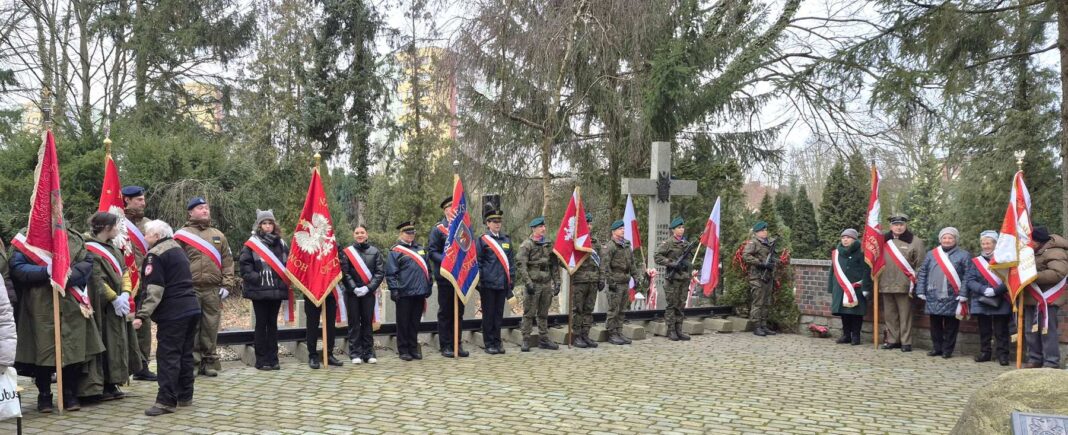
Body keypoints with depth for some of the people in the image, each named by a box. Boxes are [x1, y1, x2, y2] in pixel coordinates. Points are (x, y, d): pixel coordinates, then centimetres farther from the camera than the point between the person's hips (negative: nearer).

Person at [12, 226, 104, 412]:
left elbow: (87, 261, 3)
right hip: (41, 307, -2)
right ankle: (44, 395, 18)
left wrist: (69, 275, -13)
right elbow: (17, 267, -6)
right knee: (44, 350, 2)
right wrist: (46, 271, -19)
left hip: (72, 305, 2)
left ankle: (70, 395, 17)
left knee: (74, 348, 3)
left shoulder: (73, 238, 11)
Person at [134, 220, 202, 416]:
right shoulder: (178, 249, 18)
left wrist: (143, 315, -20)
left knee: (167, 356, -6)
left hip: (173, 312, -9)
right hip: (192, 307, 9)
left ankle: (166, 401, -7)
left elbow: (154, 290, -18)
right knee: (185, 354, 13)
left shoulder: (155, 255, -9)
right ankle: (185, 396, 20)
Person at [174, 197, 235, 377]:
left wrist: (227, 285, 4)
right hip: (190, 289, -3)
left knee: (211, 327, 5)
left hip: (213, 290, 3)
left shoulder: (218, 235, 16)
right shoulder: (182, 235, 5)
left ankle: (209, 362, 13)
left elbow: (227, 262, 13)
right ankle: (191, 361, 8)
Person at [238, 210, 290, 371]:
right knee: (261, 324, 3)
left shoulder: (281, 244, 10)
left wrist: (285, 279, 0)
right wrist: (256, 278, -15)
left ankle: (273, 359, 13)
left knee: (272, 324, 8)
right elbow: (244, 265, -6)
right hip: (259, 291, -3)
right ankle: (262, 360, 8)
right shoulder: (251, 244, -2)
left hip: (277, 290, 3)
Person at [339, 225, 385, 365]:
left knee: (367, 322, 7)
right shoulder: (346, 252, 2)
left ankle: (368, 353, 13)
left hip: (369, 293, 1)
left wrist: (368, 288, -11)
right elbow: (344, 273, -3)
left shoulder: (375, 251, 4)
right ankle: (355, 353, 10)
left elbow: (380, 272, -1)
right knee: (354, 323, 4)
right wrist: (354, 288, -13)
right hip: (352, 293, -1)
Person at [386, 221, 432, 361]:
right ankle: (403, 350, 12)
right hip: (404, 293, -5)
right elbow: (390, 273, -7)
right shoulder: (395, 251, -2)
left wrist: (428, 287, 14)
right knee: (403, 322, 4)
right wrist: (394, 289, -14)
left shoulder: (420, 249, 15)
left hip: (420, 293, 5)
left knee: (415, 322, 12)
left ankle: (413, 348, 21)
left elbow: (427, 269, 19)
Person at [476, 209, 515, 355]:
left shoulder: (506, 240, 12)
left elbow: (511, 260, 15)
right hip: (488, 283, -4)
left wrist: (511, 278, 10)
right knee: (488, 314, 2)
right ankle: (489, 344, 10)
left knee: (499, 314, 9)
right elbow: (478, 261, -3)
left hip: (502, 283, 4)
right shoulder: (482, 240, -2)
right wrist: (479, 280, -7)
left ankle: (497, 342, 18)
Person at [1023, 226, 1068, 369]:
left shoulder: (1055, 253, -17)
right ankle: (1035, 359, 20)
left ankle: (1051, 363, 0)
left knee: (1047, 331, -6)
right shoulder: (1035, 250, 11)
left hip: (1047, 299, -9)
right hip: (1032, 298, 9)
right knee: (1031, 331, 11)